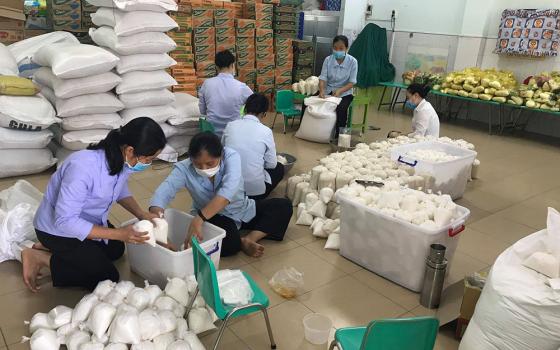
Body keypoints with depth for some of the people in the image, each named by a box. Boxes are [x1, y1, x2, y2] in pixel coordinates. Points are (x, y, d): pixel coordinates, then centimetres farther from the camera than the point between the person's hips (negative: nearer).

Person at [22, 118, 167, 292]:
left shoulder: (122, 160, -16)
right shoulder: (83, 168, -39)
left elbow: (121, 190, 5)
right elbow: (65, 221, -34)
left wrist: (142, 215, -11)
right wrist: (118, 234, -34)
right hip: (57, 228, -8)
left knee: (116, 249, 23)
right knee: (108, 277, -5)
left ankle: (49, 249, 22)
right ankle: (41, 258, 5)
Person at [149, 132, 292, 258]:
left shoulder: (231, 156, -26)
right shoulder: (184, 169, -21)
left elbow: (228, 190, -41)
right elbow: (162, 194, -34)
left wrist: (199, 219, -53)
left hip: (244, 211, 3)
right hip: (214, 218, -2)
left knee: (283, 206, -14)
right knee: (229, 243, -36)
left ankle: (249, 239, -20)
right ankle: (243, 243, -4)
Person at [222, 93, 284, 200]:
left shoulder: (230, 125, 0)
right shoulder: (266, 131, -9)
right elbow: (271, 164, -1)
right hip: (255, 189, -4)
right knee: (279, 168, 25)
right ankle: (256, 198, 11)